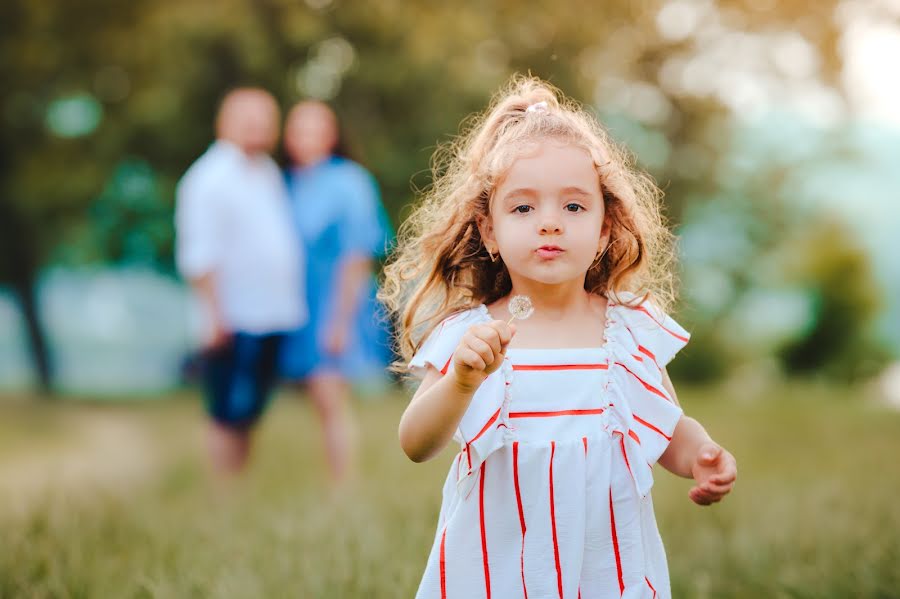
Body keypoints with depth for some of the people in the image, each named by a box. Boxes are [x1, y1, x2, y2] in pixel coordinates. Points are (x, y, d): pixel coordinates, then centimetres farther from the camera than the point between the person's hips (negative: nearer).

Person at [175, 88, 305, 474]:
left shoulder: (268, 172, 16)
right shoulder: (209, 178, -10)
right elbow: (198, 256, -15)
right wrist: (217, 315, -19)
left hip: (272, 319, 8)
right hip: (235, 323, -8)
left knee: (248, 414, 13)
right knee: (228, 417, -3)